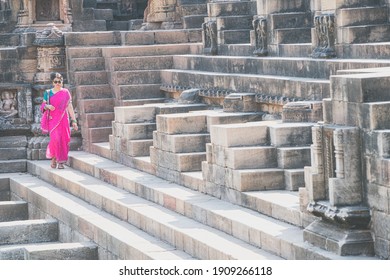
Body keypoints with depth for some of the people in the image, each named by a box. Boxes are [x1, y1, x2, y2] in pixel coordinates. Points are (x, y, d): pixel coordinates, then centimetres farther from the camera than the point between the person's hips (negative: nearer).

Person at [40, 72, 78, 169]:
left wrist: (73, 121, 0)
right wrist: (48, 106, -15)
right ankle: (54, 157, 8)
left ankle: (61, 161, 9)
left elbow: (70, 106, 4)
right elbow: (43, 105, 10)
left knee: (63, 139, -2)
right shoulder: (48, 93, 6)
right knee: (55, 139, -15)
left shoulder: (65, 93, 5)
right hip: (52, 119, -1)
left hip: (63, 119, 1)